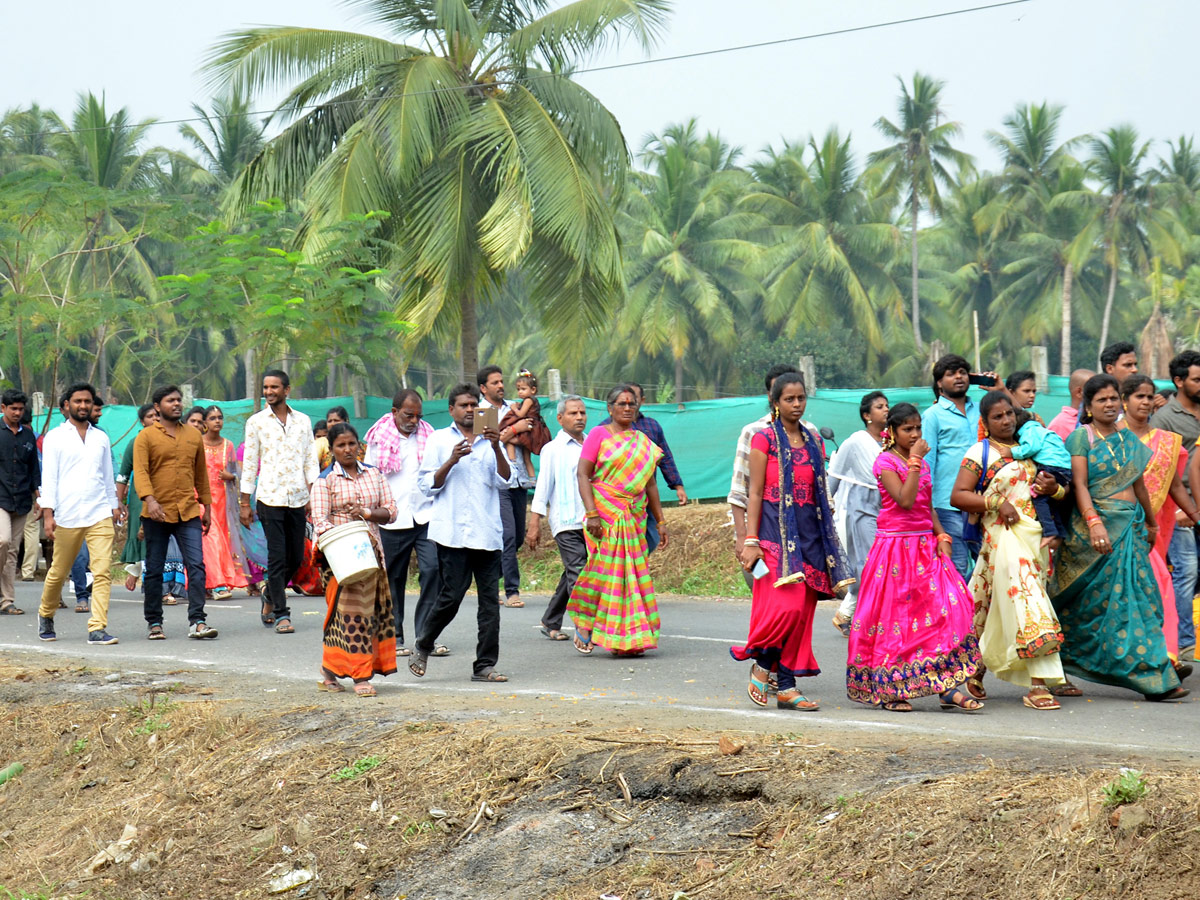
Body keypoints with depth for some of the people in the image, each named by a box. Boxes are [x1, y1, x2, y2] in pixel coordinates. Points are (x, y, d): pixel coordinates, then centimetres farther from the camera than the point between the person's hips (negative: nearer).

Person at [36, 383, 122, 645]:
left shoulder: (101, 438, 15)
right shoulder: (55, 437, 4)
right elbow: (48, 477, -1)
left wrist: (114, 506, 16)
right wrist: (48, 514, -9)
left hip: (100, 514, 2)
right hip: (67, 515, -2)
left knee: (103, 571, -11)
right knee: (58, 572, 8)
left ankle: (97, 628, -13)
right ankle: (46, 615, 33)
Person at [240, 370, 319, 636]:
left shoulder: (303, 421, 11)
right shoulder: (256, 422, 4)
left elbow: (310, 460, 11)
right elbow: (249, 463, 5)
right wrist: (244, 503, 1)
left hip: (297, 498, 3)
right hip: (270, 497, -3)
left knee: (296, 557, 6)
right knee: (277, 558, -8)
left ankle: (270, 597, 29)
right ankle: (281, 614, -3)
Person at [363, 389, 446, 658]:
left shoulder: (428, 436, 9)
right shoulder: (378, 439, 4)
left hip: (426, 516, 1)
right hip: (392, 522, -1)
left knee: (433, 570, -12)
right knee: (393, 579, 5)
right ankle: (394, 639, 16)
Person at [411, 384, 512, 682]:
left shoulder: (489, 441, 17)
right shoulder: (439, 440, 9)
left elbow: (505, 483, 5)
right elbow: (427, 485, 3)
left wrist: (497, 448, -8)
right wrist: (451, 461, -11)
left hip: (487, 533, 3)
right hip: (452, 532, -3)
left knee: (490, 599, 0)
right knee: (451, 596, -7)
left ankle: (485, 665, 4)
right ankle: (422, 647, 14)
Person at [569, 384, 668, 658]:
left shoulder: (644, 442, 15)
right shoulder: (599, 435, 0)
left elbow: (650, 484, 18)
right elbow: (582, 474, -7)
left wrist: (660, 522, 14)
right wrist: (591, 513, -17)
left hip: (634, 518, 5)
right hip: (605, 515, -5)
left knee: (632, 573, 2)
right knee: (604, 571, -9)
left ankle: (627, 640, 6)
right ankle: (584, 623, 8)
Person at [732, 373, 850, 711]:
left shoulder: (814, 440, 15)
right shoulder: (764, 439, -1)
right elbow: (755, 492, -4)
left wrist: (827, 536, 15)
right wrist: (751, 540, -10)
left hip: (809, 531, 6)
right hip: (776, 530, -6)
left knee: (802, 610, 2)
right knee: (786, 605, -18)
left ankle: (787, 687, 6)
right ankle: (761, 666, 3)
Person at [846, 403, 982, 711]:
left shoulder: (923, 464, 15)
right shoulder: (885, 462, -7)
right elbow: (905, 500, -20)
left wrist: (941, 537, 6)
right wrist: (914, 460, -17)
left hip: (925, 545, 6)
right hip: (895, 545, -6)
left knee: (946, 607, -7)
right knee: (893, 616, -2)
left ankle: (948, 687, -8)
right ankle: (889, 691, 9)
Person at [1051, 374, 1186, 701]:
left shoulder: (1129, 438, 15)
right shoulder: (1081, 437, -4)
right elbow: (1079, 484, -13)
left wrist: (1151, 523, 30)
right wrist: (1094, 522, -26)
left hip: (1131, 526, 5)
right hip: (1097, 524, -5)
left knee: (1138, 597, 1)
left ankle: (1157, 681, 3)